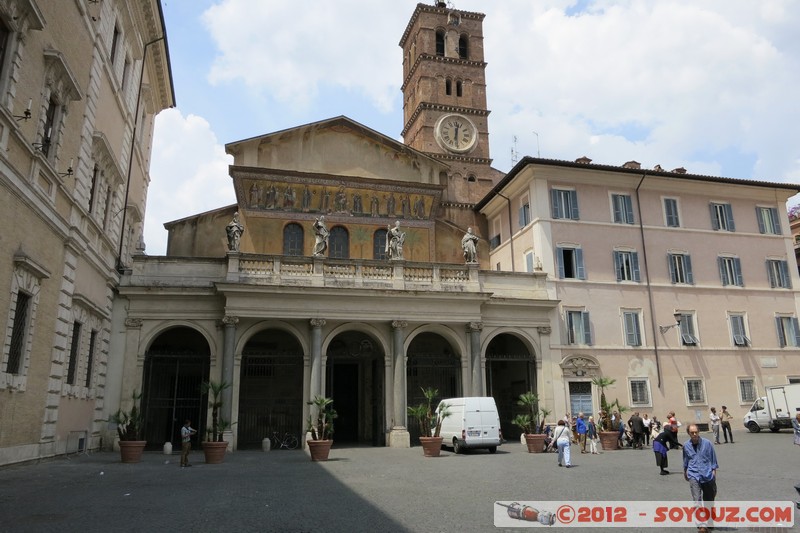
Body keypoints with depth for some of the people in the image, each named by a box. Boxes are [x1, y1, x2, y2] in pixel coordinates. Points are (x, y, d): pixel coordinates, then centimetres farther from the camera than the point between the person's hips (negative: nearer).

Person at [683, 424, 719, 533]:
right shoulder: (686, 446, 3)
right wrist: (685, 472, 29)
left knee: (709, 499, 13)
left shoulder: (707, 443, -5)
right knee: (697, 500, -12)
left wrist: (714, 470, 1)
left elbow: (713, 458, 5)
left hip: (707, 474, 0)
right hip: (694, 475, 0)